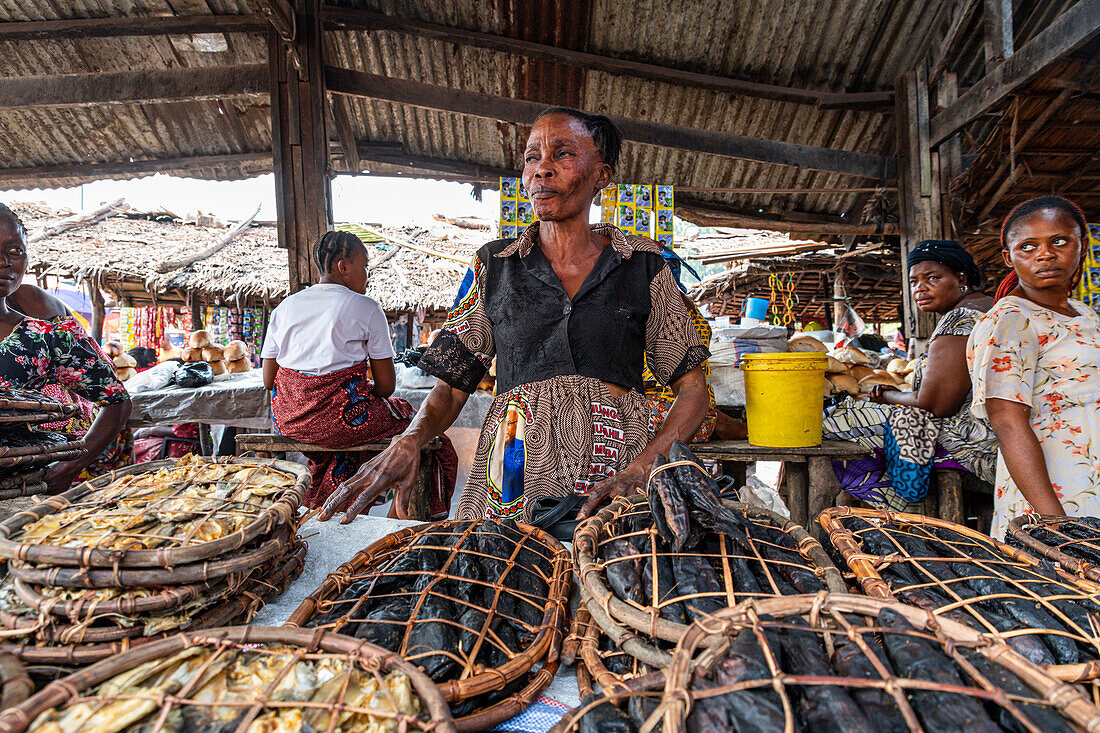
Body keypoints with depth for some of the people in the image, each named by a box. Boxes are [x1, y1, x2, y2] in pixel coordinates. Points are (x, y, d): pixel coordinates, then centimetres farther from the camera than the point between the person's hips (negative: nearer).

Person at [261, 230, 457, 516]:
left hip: (286, 420, 7)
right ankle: (433, 515, 29)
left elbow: (269, 379, 8)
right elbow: (386, 385, -8)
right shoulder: (366, 308, -7)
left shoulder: (285, 307, 7)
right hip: (340, 421, -6)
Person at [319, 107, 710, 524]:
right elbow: (452, 385, 6)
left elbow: (692, 387, 2)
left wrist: (644, 467, -14)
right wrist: (410, 439, -15)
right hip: (511, 487, 1)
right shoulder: (494, 266, 7)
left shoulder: (644, 266, 4)